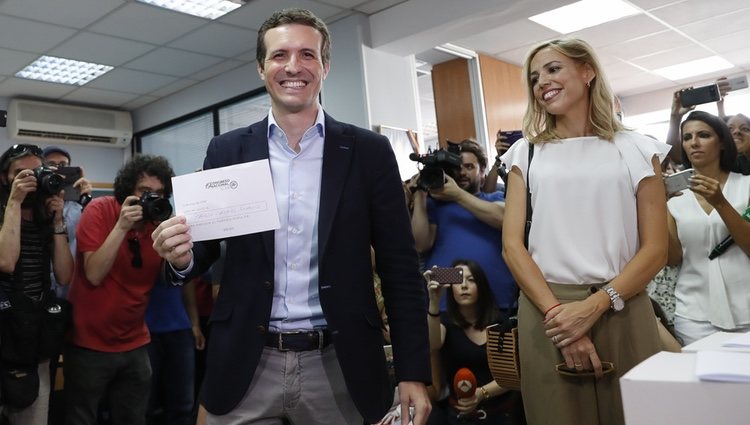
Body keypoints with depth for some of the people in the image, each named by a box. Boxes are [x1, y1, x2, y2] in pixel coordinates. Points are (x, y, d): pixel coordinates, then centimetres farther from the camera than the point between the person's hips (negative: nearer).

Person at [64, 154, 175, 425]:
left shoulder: (159, 222, -2)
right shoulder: (100, 210, -13)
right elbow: (94, 275, -20)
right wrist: (121, 226, -28)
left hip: (134, 345, 4)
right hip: (89, 343, -4)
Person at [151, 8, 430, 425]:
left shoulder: (369, 152, -1)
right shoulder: (227, 151, 2)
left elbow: (400, 268, -1)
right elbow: (208, 249, 8)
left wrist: (414, 372, -5)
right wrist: (183, 256, -15)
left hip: (338, 366, 0)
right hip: (247, 366, 1)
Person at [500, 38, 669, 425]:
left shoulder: (636, 149, 5)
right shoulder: (526, 153, 8)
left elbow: (655, 249, -1)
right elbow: (512, 245, -1)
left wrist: (593, 307, -15)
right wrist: (556, 312, -13)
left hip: (622, 311, 0)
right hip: (546, 313, 1)